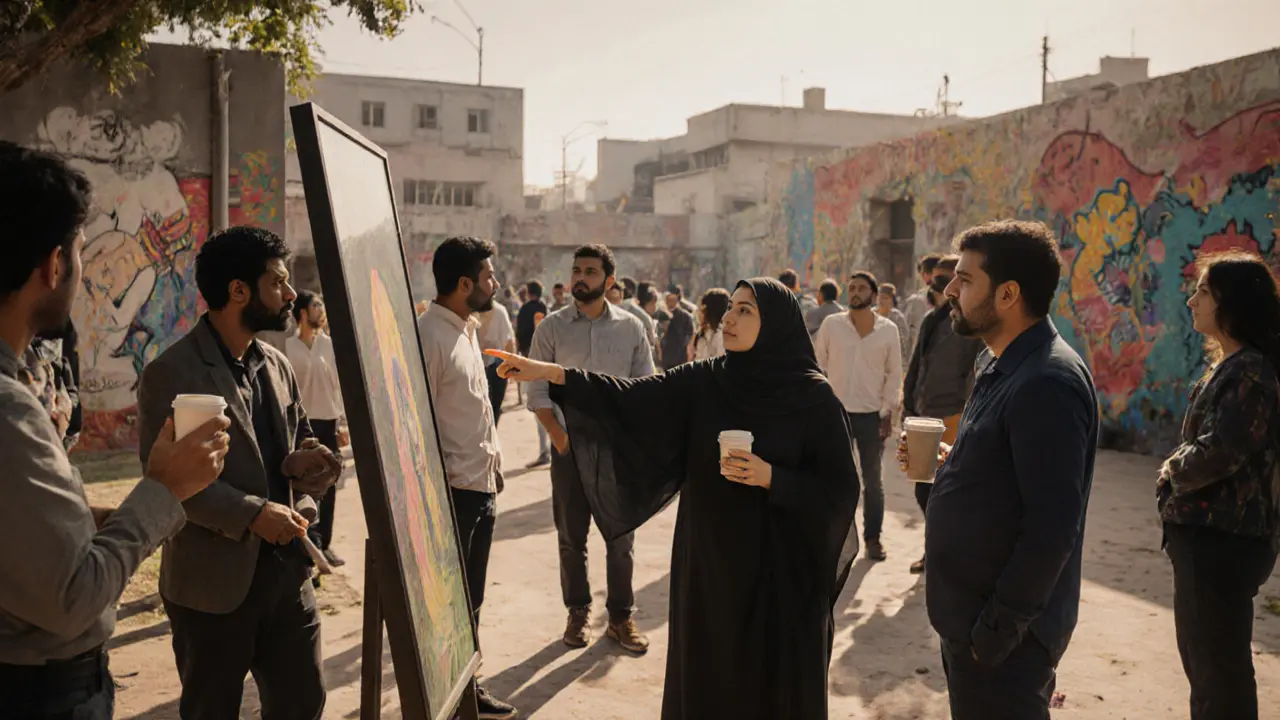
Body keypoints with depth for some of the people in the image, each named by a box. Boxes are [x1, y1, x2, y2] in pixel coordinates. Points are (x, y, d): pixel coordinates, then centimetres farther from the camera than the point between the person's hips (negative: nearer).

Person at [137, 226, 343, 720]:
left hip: (287, 569, 6)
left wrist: (301, 462, -7)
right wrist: (251, 513, -25)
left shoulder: (275, 364, 8)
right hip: (213, 581, -6)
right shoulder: (172, 373, -13)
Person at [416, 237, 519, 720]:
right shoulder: (429, 335, -16)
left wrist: (493, 464, 14)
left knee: (471, 598, 18)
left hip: (482, 485, 9)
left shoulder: (467, 329, 13)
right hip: (453, 491, -9)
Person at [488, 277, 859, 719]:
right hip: (710, 558, 4)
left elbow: (841, 487, -9)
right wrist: (550, 372, -16)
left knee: (777, 681, 9)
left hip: (781, 568, -3)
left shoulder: (813, 397, -10)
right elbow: (633, 397, -8)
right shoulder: (704, 382, 0)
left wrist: (771, 478, -22)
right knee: (708, 674, 15)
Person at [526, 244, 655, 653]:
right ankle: (577, 613, 27)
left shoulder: (630, 328, 1)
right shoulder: (552, 328, -1)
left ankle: (621, 617, 22)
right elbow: (538, 392, -1)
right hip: (570, 448, 0)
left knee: (621, 539, 7)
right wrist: (558, 436, -10)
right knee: (571, 538, 11)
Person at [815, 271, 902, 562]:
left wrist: (888, 412, -2)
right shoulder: (831, 324, 0)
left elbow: (894, 374, 3)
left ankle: (873, 537, 20)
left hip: (872, 415, 0)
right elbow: (817, 366, 3)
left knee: (872, 480, 9)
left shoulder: (888, 329, 0)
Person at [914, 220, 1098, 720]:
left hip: (1003, 639, -9)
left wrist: (998, 628, -20)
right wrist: (949, 463, 2)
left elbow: (1052, 526, -25)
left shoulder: (1046, 383, -23)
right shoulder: (1003, 366, 9)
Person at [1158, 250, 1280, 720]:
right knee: (1200, 654, 22)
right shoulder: (1228, 366, 12)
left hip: (1222, 540, -10)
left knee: (1220, 664, 1)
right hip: (1205, 532, 10)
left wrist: (1173, 469, -7)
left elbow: (1217, 452, -26)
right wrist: (1178, 471, -1)